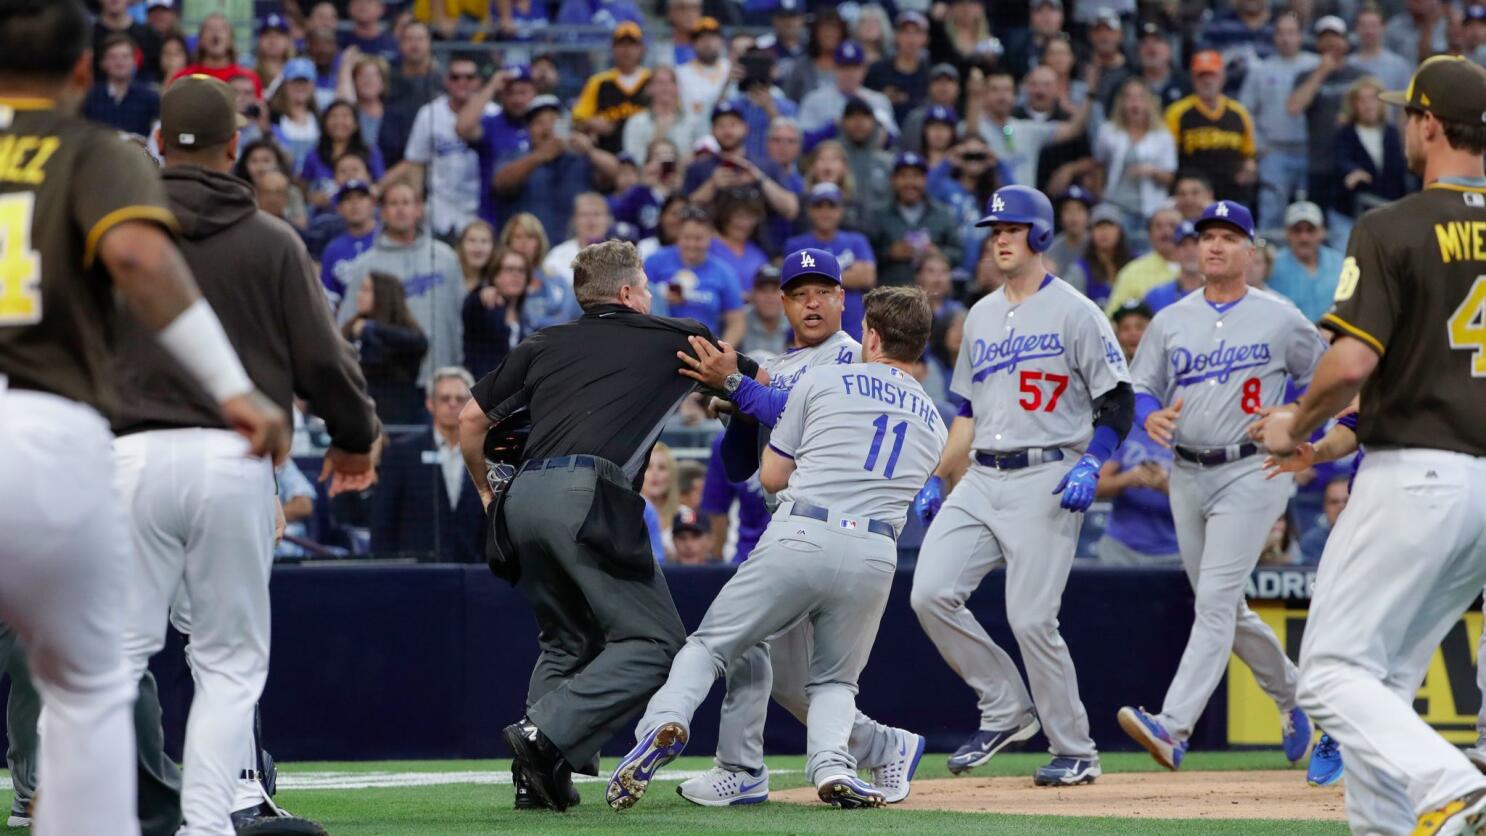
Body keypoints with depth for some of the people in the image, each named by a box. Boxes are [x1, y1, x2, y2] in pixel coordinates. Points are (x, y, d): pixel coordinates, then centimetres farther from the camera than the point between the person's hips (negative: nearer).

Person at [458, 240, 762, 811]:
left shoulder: (544, 345, 23)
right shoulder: (672, 338, 16)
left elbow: (471, 421, 23)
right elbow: (764, 380, 31)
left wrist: (488, 493, 38)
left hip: (523, 499, 6)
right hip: (588, 494, -6)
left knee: (567, 641, 22)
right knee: (654, 642, -4)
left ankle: (540, 774, 7)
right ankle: (546, 736, -21)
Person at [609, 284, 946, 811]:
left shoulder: (821, 381, 11)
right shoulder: (933, 424, 22)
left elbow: (771, 476, 14)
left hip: (799, 536, -3)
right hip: (875, 555, 3)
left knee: (709, 645, 8)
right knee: (834, 679, 18)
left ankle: (665, 722, -20)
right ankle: (831, 764, -12)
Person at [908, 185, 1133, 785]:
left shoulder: (1074, 312, -3)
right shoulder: (980, 317, 18)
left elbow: (1117, 400, -5)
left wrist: (1090, 466, -19)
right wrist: (938, 480, 16)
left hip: (1046, 480, -7)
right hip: (981, 479, 7)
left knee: (1030, 618, -11)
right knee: (931, 594, -8)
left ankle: (1075, 751, 4)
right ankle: (1005, 708, 8)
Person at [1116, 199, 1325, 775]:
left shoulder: (1281, 319, 0)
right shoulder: (1170, 322, 9)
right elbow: (1138, 390, 9)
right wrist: (1151, 416, -14)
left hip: (1252, 473, -5)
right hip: (1187, 476, 5)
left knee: (1215, 599, -17)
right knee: (1225, 609, 13)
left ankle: (1174, 727, -27)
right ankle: (1292, 695, 36)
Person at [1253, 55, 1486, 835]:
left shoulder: (1394, 230, -10)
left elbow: (1353, 361, -20)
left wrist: (1297, 422, -1)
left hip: (1416, 473, -7)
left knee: (1334, 670, -6)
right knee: (1388, 672, 18)